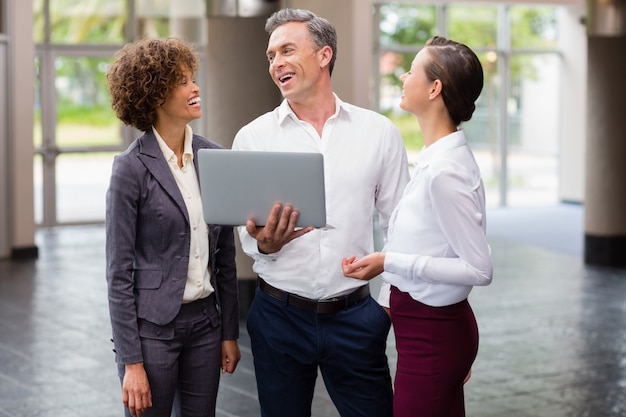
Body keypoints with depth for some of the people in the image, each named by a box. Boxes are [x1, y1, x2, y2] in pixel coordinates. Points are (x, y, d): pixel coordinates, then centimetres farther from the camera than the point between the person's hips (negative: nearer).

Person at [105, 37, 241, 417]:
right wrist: (132, 362, -13)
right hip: (152, 324, -5)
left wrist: (230, 332, 9)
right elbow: (119, 272, -11)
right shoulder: (132, 168, -12)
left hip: (205, 318, 5)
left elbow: (225, 255, 9)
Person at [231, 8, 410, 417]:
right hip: (279, 314, 1)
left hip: (356, 315, 0)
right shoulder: (253, 137, 2)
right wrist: (264, 243, -18)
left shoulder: (379, 132, 1)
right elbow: (248, 235, 5)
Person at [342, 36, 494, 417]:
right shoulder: (437, 157, 7)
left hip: (431, 333, -9)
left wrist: (390, 262, -22)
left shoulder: (444, 171, -23)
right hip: (434, 327, 9)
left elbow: (479, 269, -22)